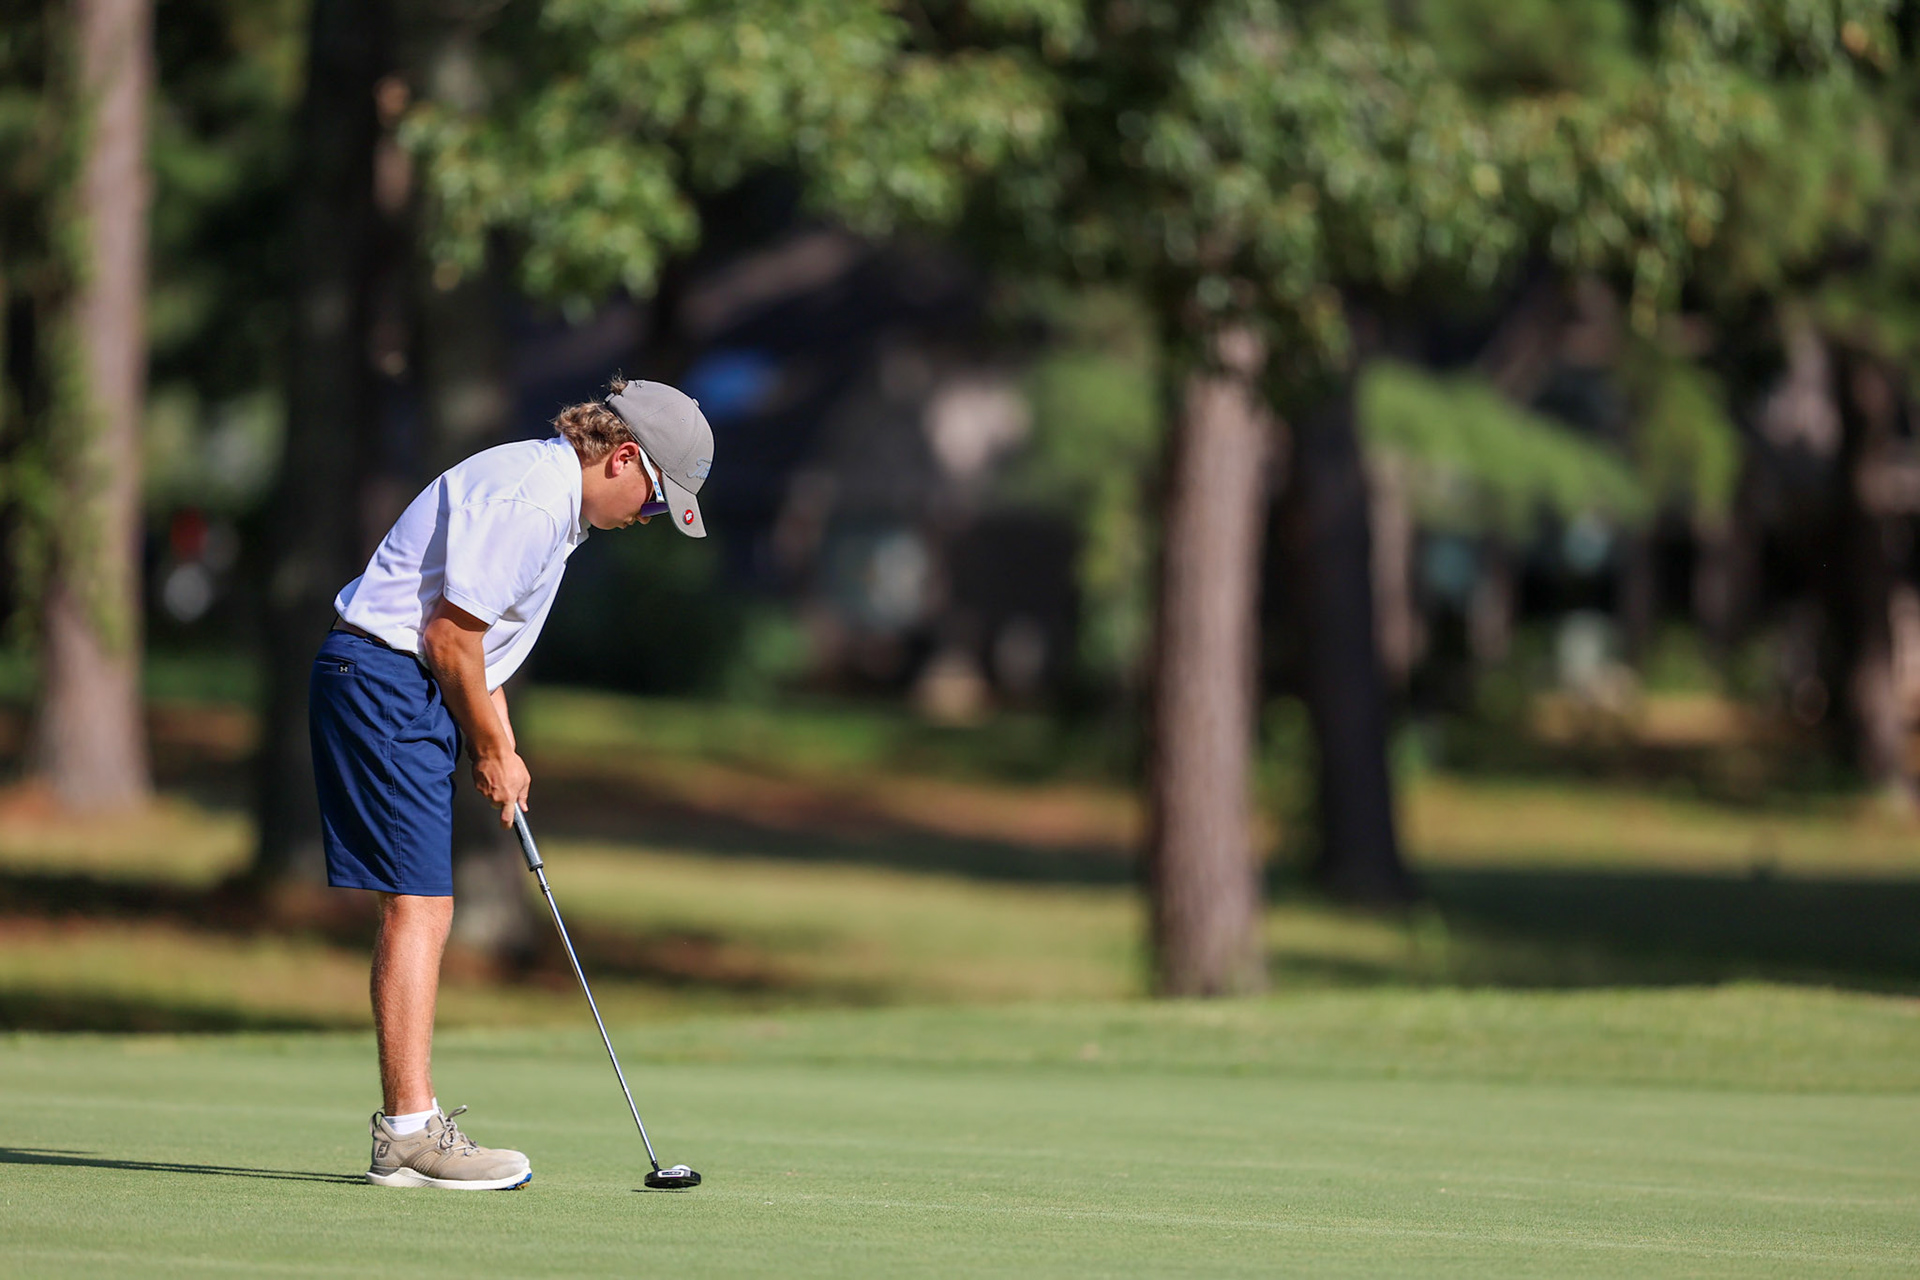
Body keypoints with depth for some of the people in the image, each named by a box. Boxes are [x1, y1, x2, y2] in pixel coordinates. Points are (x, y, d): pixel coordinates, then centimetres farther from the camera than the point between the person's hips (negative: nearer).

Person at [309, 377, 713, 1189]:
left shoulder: (551, 497, 16)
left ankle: (409, 1131, 10)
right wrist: (490, 750, -6)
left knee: (419, 908, 9)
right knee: (418, 903, -13)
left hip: (412, 693, 11)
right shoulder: (528, 500, -19)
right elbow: (450, 639, -18)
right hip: (386, 681, -11)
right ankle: (410, 1130, -14)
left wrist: (503, 747, 14)